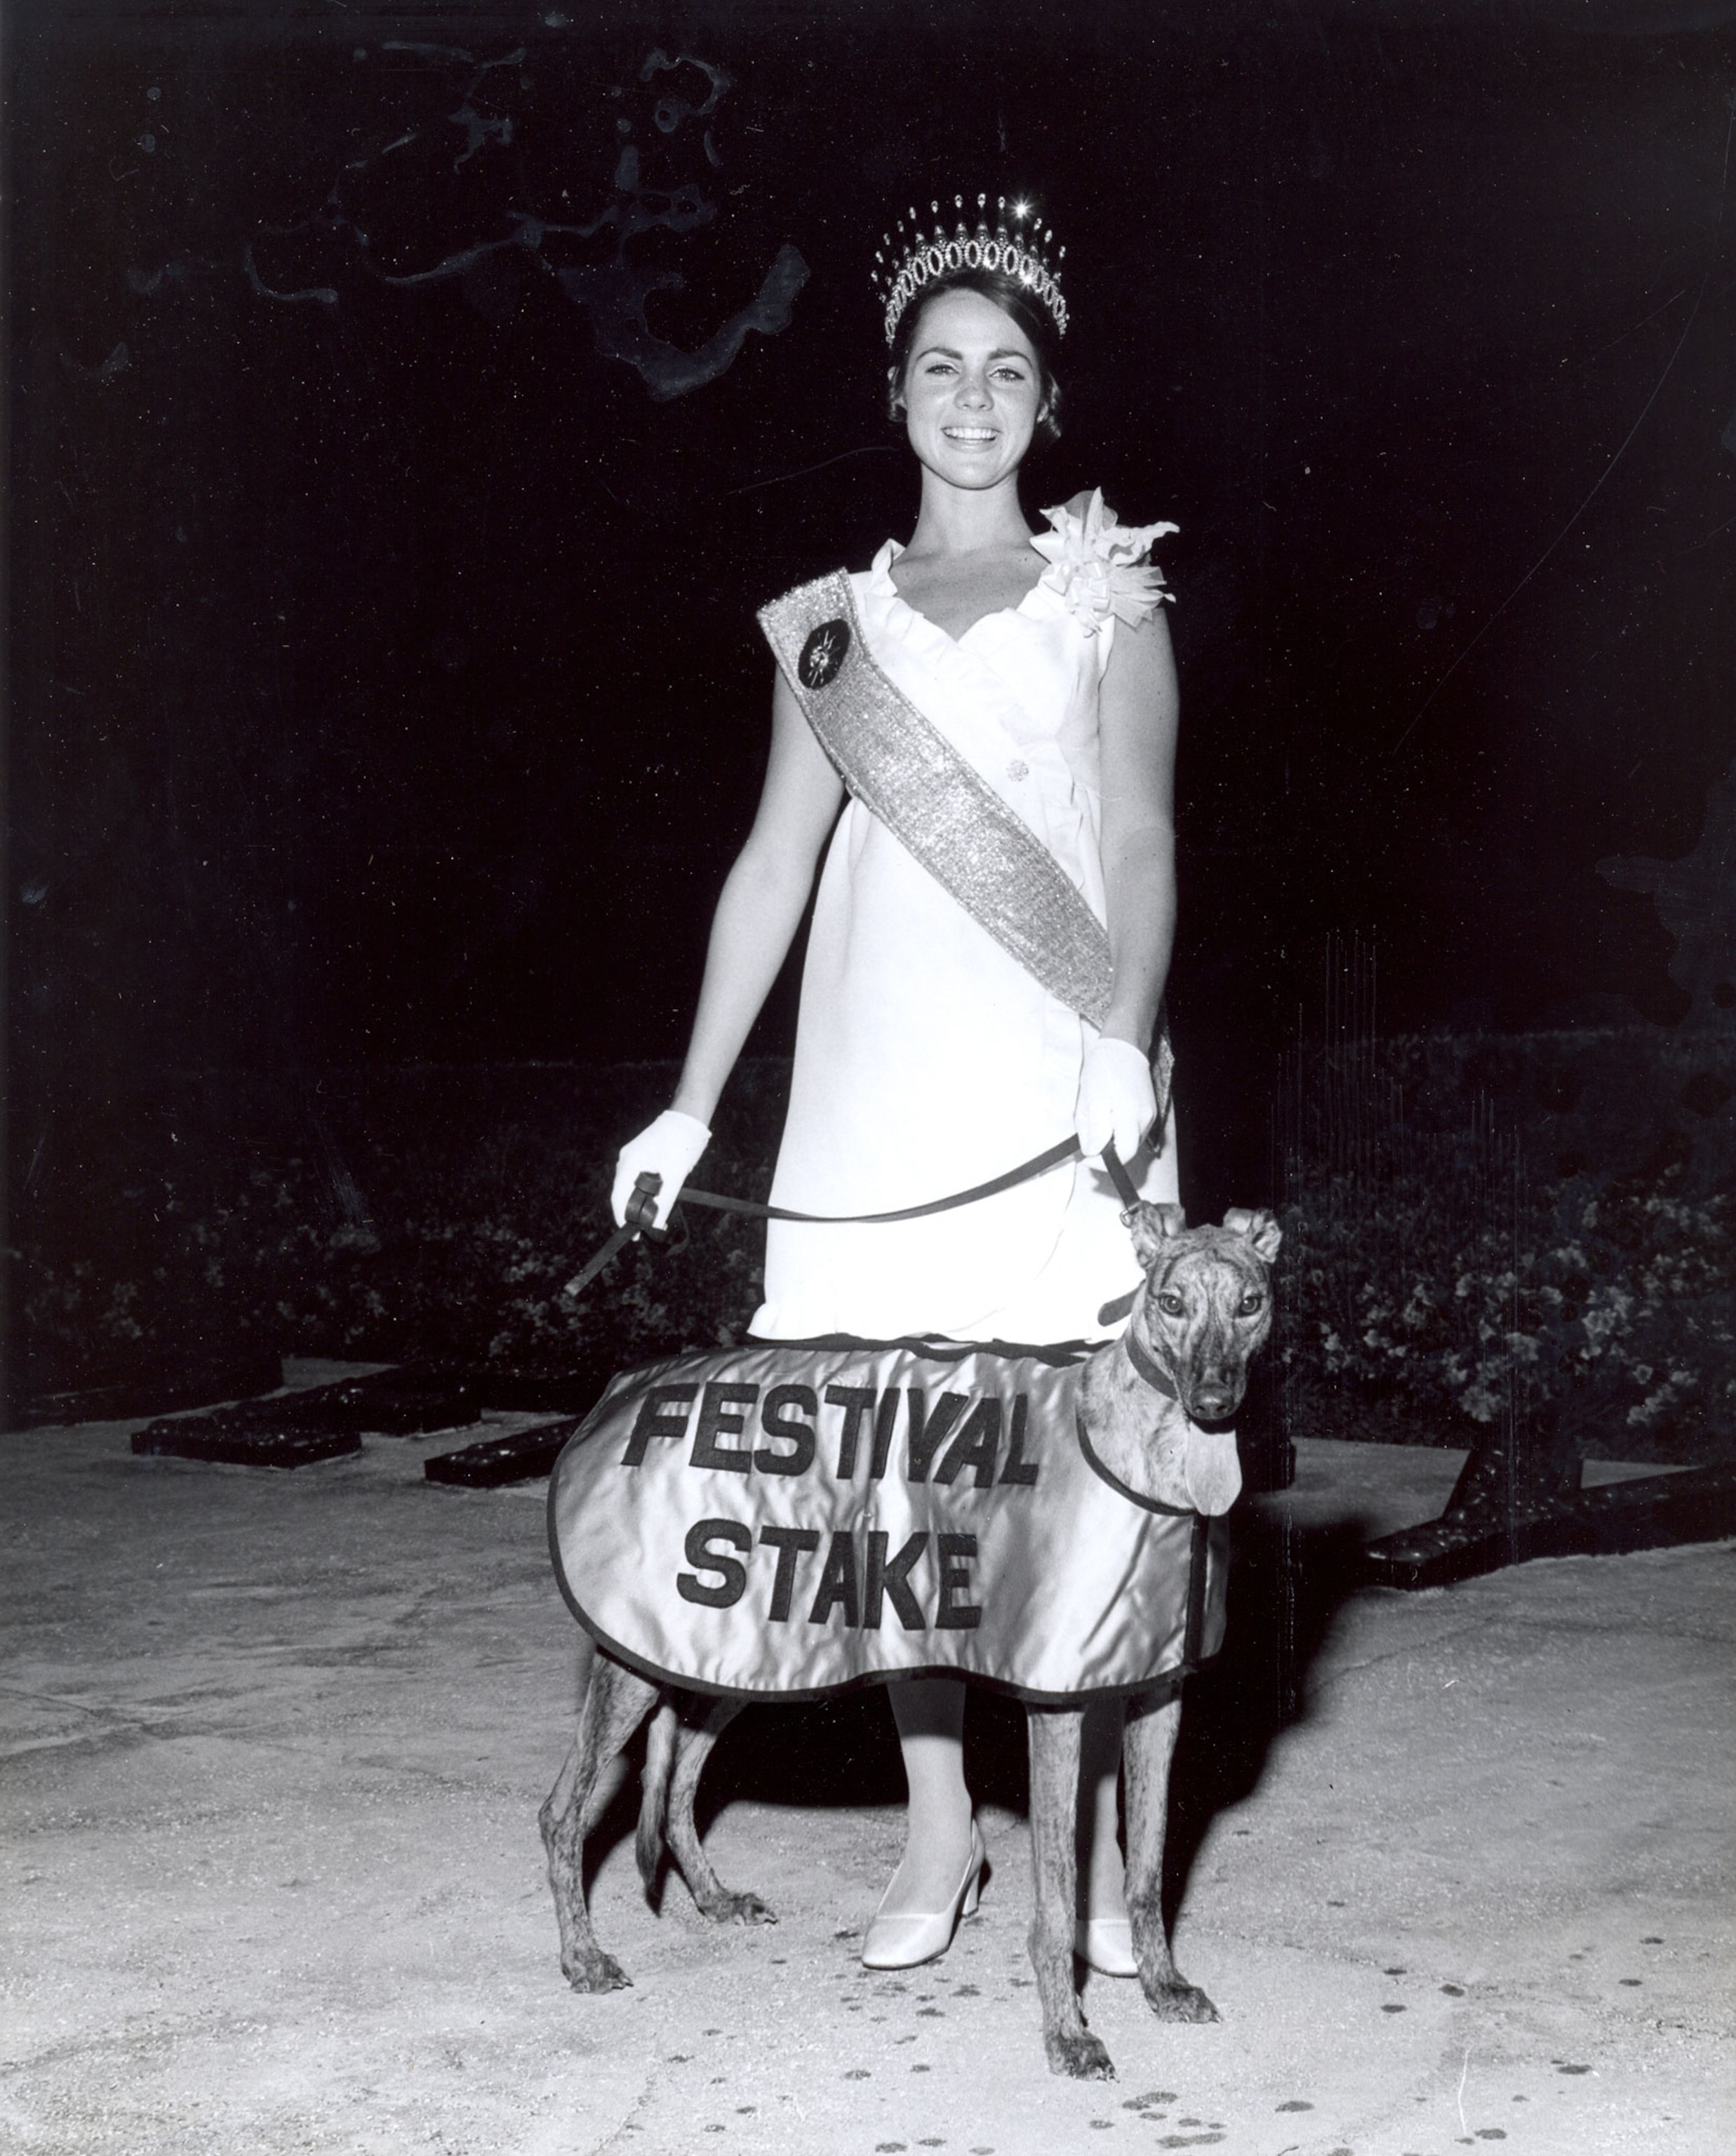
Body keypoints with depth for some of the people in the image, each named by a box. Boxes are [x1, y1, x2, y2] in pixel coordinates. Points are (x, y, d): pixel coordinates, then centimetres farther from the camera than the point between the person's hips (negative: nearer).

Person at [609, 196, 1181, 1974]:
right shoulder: (839, 617, 16)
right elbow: (774, 865, 13)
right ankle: (939, 1829, 12)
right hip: (880, 1081, 2)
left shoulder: (1104, 593, 11)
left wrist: (1127, 1038, -17)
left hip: (1055, 1072, -2)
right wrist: (693, 1102, 8)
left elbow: (1139, 841, 0)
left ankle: (1094, 1841, 3)